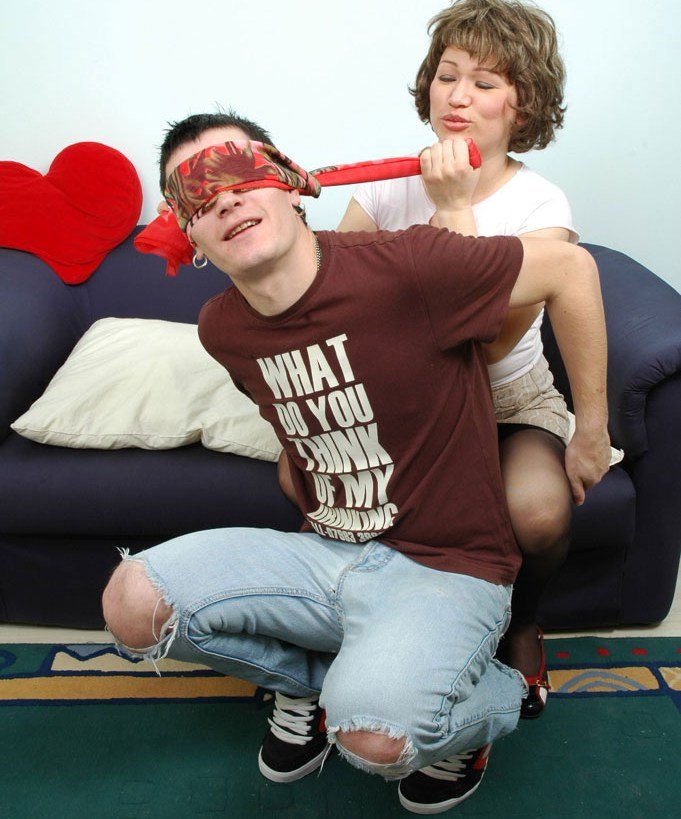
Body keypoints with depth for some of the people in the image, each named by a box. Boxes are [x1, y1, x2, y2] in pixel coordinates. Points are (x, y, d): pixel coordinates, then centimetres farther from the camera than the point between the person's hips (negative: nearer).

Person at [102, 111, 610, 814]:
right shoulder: (223, 330, 1)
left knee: (375, 737, -31)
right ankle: (315, 677, 17)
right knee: (133, 604, -10)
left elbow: (570, 268, -11)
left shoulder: (402, 267, -21)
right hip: (325, 550, 6)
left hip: (446, 568, -5)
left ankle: (494, 697, 8)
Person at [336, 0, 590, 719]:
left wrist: (454, 209, -30)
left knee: (537, 513, -31)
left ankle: (518, 625, 9)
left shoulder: (540, 206, -12)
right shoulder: (389, 185, -2)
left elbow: (492, 341, -28)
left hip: (510, 404, -2)